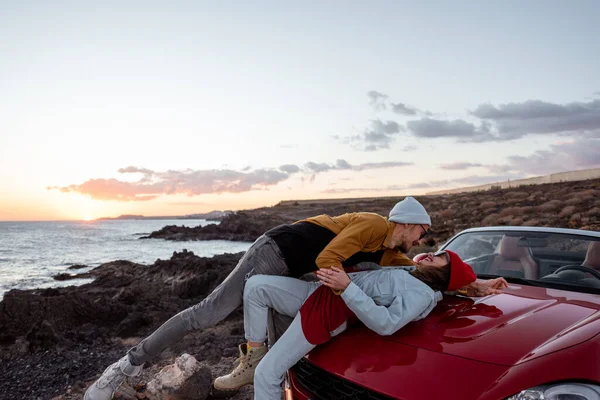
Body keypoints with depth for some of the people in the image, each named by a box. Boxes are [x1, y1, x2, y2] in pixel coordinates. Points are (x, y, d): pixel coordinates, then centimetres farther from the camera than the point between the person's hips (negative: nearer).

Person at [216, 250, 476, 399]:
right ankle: (251, 362, 5)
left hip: (328, 314, -9)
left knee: (267, 374, -10)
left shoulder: (423, 294, -9)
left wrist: (347, 287, -28)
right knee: (255, 285, -7)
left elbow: (385, 323, -24)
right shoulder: (409, 274, 20)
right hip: (317, 294, 9)